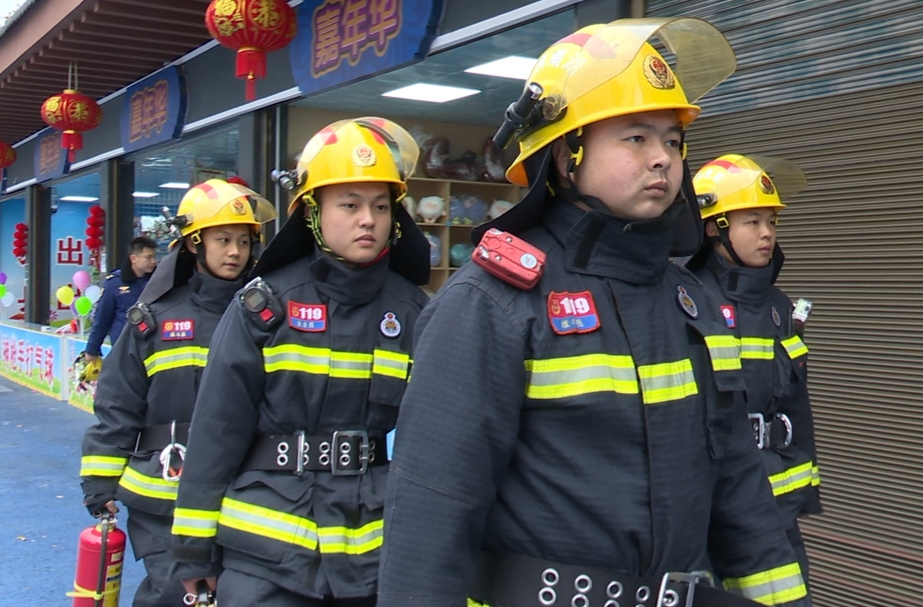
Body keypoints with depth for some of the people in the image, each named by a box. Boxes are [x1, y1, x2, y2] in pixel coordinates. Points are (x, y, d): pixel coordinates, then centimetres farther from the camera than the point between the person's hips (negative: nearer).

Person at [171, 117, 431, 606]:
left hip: (378, 558, 3)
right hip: (265, 556, -2)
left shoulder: (413, 312, 1)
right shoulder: (266, 305, -5)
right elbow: (217, 429, -2)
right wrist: (195, 545, -1)